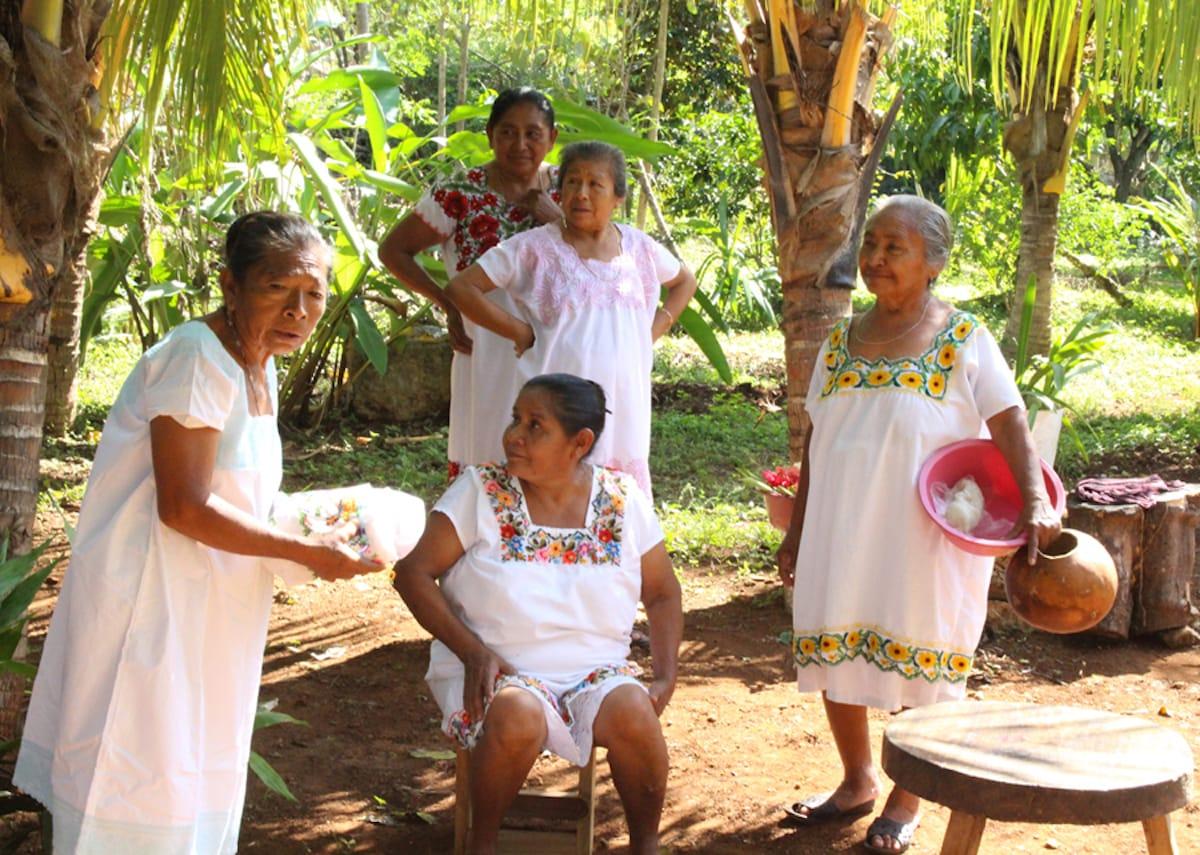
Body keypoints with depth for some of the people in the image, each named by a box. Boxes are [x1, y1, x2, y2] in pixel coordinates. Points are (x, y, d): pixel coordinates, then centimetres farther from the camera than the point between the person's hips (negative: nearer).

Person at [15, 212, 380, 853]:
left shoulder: (258, 367, 10)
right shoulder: (196, 359, -20)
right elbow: (184, 509, -24)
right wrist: (306, 552, -19)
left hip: (206, 607, 10)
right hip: (151, 603, -10)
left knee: (198, 790, 18)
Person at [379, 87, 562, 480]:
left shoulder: (563, 188, 3)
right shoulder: (460, 195, -7)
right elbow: (392, 249, 0)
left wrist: (557, 219, -13)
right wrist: (448, 304, -4)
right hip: (489, 355, -3)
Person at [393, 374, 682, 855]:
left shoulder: (621, 501, 1)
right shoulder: (481, 492, -4)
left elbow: (662, 595, 11)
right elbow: (413, 572, -6)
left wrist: (665, 679, -4)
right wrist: (472, 651, -17)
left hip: (597, 671, 2)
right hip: (496, 671, -1)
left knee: (632, 710, -31)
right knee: (518, 715, -35)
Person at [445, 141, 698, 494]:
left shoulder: (640, 248, 9)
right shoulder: (534, 248, -5)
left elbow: (685, 281, 28)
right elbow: (459, 287, -8)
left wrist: (656, 327, 12)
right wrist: (519, 331, -11)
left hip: (621, 409, 4)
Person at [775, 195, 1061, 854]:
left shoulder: (963, 339, -4)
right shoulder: (841, 342, 10)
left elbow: (1008, 424, -10)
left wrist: (1035, 502, -25)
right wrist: (797, 530, 15)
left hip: (924, 537, -5)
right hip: (842, 529, 5)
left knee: (917, 660, 3)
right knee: (835, 650, 9)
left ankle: (906, 801, 20)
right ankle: (857, 782, 29)